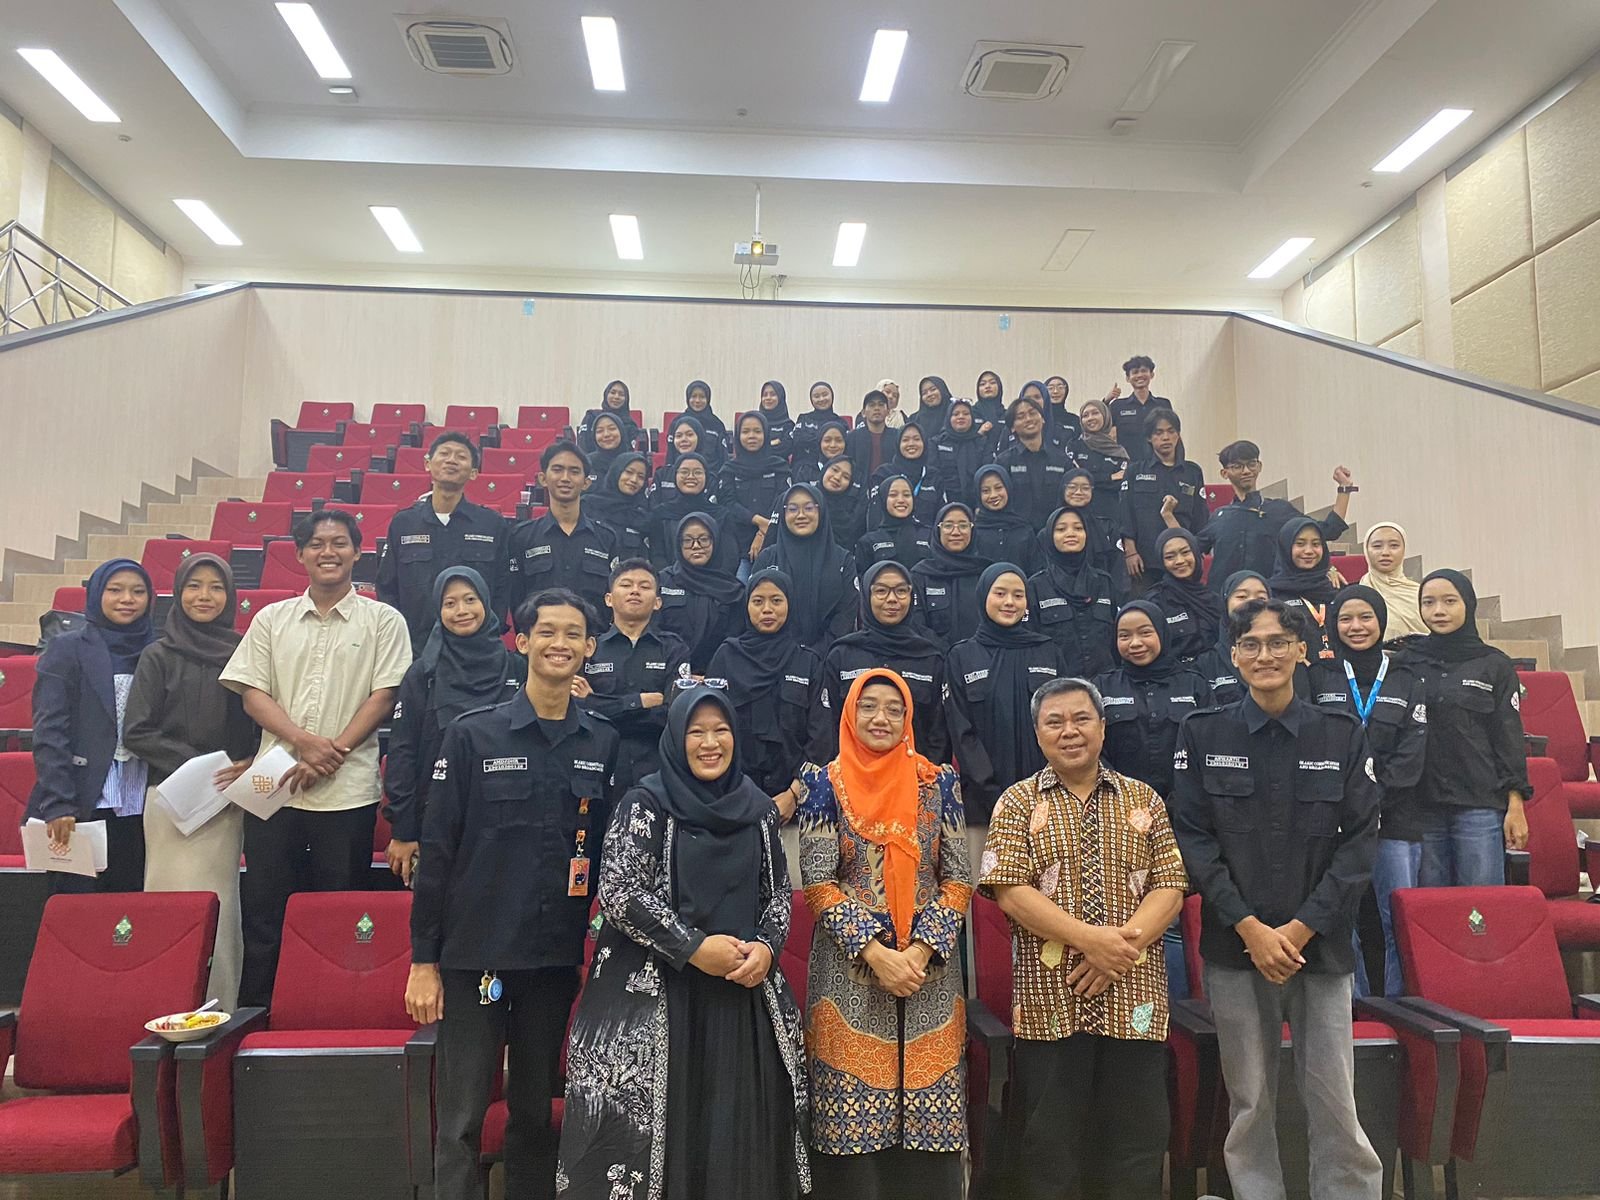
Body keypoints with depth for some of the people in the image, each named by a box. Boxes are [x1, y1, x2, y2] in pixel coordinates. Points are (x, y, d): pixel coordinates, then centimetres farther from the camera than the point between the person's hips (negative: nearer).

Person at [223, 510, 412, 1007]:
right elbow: (252, 693, 6)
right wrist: (304, 741, -10)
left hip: (348, 791, -2)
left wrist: (333, 753, -12)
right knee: (263, 911, 7)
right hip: (276, 786, 3)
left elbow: (384, 696, -2)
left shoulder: (382, 621, 4)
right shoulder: (272, 619, 12)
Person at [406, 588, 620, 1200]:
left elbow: (608, 851, 8)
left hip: (556, 959, 3)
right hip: (475, 954, -2)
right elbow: (436, 849, -4)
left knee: (535, 1114, 15)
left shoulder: (603, 743, 3)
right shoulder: (473, 735, -4)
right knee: (460, 1119, 5)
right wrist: (423, 960, -5)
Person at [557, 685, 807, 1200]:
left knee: (740, 1123, 6)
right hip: (656, 991, -3)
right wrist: (693, 948, -15)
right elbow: (617, 893, -12)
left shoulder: (758, 808, 7)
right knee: (650, 1119, 0)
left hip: (742, 990, 4)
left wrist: (766, 948, -7)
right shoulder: (646, 802, -6)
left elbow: (778, 891, 12)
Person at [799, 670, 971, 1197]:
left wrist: (921, 950, -10)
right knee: (852, 1120, 2)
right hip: (849, 970, -1)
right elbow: (818, 884, -4)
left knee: (929, 1119, 5)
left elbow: (958, 880, 3)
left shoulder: (938, 783, 5)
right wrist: (875, 953, -13)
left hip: (928, 970, 2)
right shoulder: (826, 784, 0)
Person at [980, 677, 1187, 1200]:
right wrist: (1090, 938, -17)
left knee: (1138, 1139, 9)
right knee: (1049, 1143, 7)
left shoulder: (1143, 800, 10)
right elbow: (1010, 892, -7)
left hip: (1134, 997, 2)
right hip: (1049, 1000, -2)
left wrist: (1122, 947, -13)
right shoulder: (1018, 802, 3)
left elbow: (1170, 887, 2)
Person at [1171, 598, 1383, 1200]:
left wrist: (1299, 929, -9)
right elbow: (1194, 839, -3)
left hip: (1320, 944, 0)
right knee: (1250, 1102, 9)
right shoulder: (1202, 734, 1)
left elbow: (1359, 841, -1)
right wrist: (1251, 929, -10)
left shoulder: (1344, 735, 3)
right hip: (1234, 946, 0)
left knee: (1335, 1102, 3)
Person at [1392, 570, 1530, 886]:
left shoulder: (1495, 665, 4)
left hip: (1480, 807, -1)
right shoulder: (1407, 662, 6)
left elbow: (1509, 739, 3)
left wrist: (1515, 804, -3)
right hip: (1421, 806, 1)